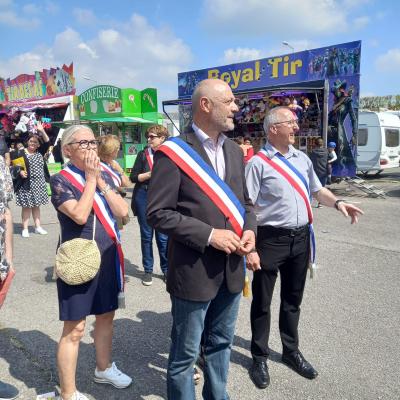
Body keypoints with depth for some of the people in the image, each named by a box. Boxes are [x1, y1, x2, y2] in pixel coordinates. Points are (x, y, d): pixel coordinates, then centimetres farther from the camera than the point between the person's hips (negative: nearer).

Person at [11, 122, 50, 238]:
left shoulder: (40, 153, 8)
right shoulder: (20, 153, -4)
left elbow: (47, 142, 0)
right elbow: (12, 163, -5)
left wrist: (42, 131, -10)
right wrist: (20, 171, -19)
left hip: (39, 184, 5)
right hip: (26, 184, -4)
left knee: (36, 205, 13)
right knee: (26, 206, 0)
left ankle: (38, 227, 21)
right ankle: (25, 229, 7)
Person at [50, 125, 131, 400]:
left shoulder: (104, 176, 7)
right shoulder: (60, 180, -10)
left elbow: (123, 212, -4)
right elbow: (80, 215, -26)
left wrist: (100, 180, -10)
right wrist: (90, 178, -17)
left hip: (108, 258, 6)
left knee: (106, 315, 19)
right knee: (75, 328, 1)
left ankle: (103, 368, 41)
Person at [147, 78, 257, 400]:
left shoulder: (234, 151, 9)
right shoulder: (173, 153, -12)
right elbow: (158, 213, -15)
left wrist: (249, 229, -4)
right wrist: (209, 235, -20)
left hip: (231, 268, 7)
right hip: (194, 271, -6)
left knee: (221, 343, 23)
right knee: (185, 354, 11)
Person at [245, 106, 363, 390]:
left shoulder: (302, 159, 8)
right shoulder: (258, 163, -13)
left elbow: (317, 190, 18)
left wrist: (338, 203, -3)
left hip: (301, 238, 6)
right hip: (271, 239, -6)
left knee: (293, 299, 21)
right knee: (262, 301, 10)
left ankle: (291, 351, 42)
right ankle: (260, 357, 31)